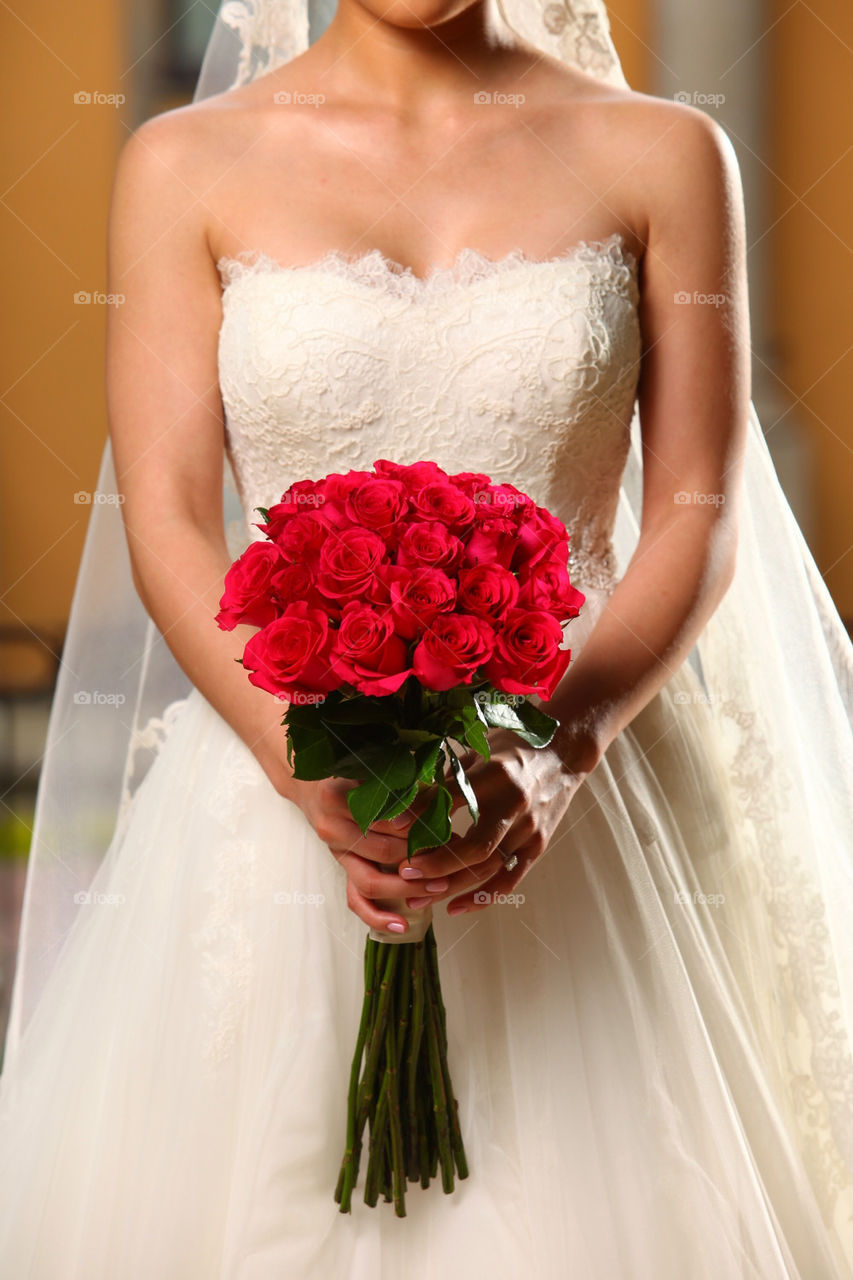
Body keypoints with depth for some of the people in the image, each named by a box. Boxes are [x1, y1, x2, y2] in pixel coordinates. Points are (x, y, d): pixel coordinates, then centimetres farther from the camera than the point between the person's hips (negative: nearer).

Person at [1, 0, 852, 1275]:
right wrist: (322, 780, -18)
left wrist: (553, 760, -17)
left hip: (570, 818, 0)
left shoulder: (660, 156, 4)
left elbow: (699, 522, 0)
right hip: (280, 799, 0)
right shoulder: (187, 166, 4)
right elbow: (168, 526, -3)